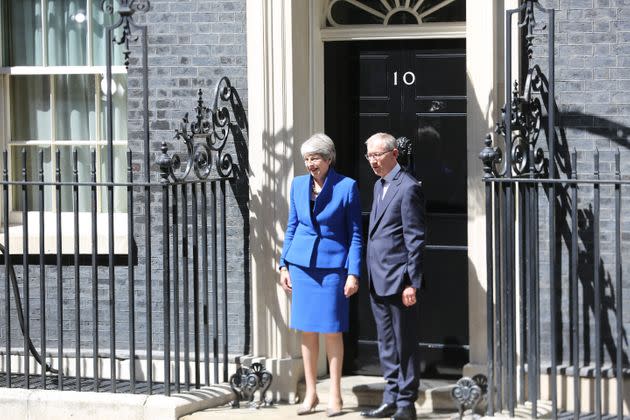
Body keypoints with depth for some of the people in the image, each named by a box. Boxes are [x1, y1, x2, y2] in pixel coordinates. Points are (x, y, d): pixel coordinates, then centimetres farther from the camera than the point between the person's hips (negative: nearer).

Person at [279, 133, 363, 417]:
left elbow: (355, 234, -4)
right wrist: (284, 265, 9)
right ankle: (310, 394, 14)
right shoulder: (298, 184, 6)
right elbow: (292, 227, 13)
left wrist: (353, 273, -9)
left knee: (331, 330, -1)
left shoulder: (346, 186, -6)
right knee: (307, 330, 6)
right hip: (302, 264, 4)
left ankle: (335, 395, 9)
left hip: (332, 265, -4)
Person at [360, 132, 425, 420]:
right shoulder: (379, 186, 15)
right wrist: (370, 276, 16)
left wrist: (412, 282, -17)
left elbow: (416, 238, -14)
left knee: (405, 344, -1)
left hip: (398, 280, -9)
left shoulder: (408, 188, -12)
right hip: (378, 281, 9)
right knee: (387, 344, 13)